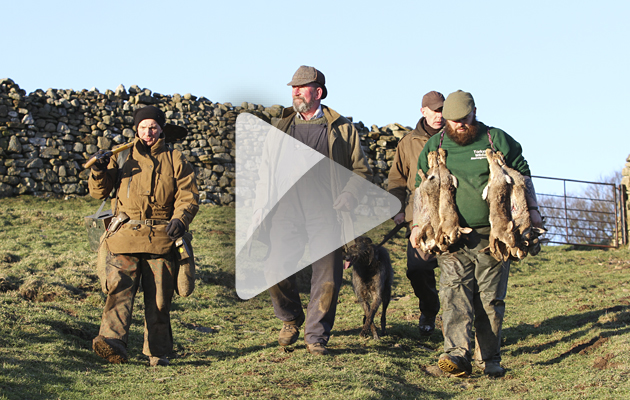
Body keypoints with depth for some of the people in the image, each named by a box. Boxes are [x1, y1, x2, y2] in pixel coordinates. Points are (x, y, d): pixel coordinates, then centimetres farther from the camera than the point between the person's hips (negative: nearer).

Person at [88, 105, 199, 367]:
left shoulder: (175, 161, 14)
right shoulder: (122, 158, 18)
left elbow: (188, 196, 5)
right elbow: (98, 191, 15)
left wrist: (180, 219, -15)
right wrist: (99, 171, -7)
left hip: (161, 238, 0)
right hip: (125, 236, 0)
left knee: (159, 298, 0)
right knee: (119, 289, -17)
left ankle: (158, 352, 8)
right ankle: (113, 341, -31)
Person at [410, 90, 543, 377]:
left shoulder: (497, 140, 6)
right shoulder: (435, 146, 10)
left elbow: (522, 176, 13)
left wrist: (532, 210, 6)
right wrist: (417, 224, 10)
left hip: (492, 235, 0)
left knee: (491, 299, 2)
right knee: (454, 295, -14)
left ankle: (489, 358, 10)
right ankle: (457, 354, -25)